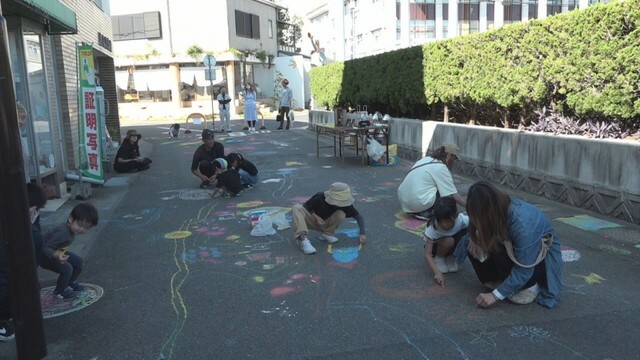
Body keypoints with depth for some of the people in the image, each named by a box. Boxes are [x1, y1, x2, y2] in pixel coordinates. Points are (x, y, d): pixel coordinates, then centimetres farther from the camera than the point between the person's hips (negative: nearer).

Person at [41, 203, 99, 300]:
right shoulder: (62, 233, -37)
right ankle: (59, 292, 3)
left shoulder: (71, 229, -9)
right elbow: (45, 248, -38)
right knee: (67, 268, -22)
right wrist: (56, 255, -52)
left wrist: (60, 253, 5)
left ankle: (70, 283, 33)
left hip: (58, 252, 9)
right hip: (46, 256, -9)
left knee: (78, 262, 10)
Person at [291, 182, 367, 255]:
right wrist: (315, 216, -24)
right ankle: (302, 238, -49)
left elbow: (359, 217, -15)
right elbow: (305, 206, -9)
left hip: (326, 224, 2)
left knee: (341, 214, -30)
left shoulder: (344, 204, -21)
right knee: (296, 208, -32)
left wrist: (362, 234, -29)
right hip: (313, 221, -1)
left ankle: (326, 233, -7)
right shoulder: (320, 197, -25)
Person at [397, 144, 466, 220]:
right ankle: (426, 213, -2)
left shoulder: (426, 159, 14)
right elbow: (454, 195, -7)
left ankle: (416, 211, 12)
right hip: (419, 204, -8)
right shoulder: (441, 167, -8)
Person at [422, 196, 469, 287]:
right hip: (435, 245, -3)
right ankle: (439, 257, -3)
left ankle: (451, 256, -2)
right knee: (448, 241, -36)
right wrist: (437, 272, -47)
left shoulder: (462, 219, -32)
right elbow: (427, 255, -33)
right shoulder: (432, 229, -35)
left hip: (453, 243, 3)